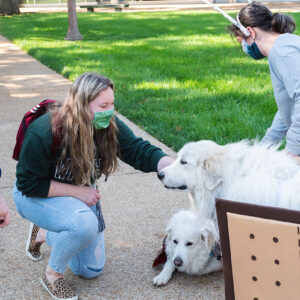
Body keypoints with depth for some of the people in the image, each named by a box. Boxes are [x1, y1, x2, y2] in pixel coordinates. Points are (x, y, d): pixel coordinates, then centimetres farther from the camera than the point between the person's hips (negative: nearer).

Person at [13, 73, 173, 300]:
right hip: (36, 196, -6)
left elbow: (141, 152, -20)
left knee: (92, 270, 10)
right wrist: (78, 192, -27)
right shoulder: (44, 133, -33)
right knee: (85, 223, -37)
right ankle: (52, 275, -10)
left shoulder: (109, 126, -19)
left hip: (81, 194, 6)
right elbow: (29, 184, -25)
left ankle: (43, 233, 32)